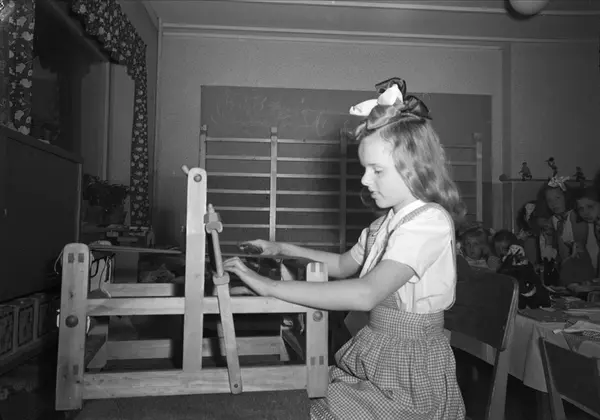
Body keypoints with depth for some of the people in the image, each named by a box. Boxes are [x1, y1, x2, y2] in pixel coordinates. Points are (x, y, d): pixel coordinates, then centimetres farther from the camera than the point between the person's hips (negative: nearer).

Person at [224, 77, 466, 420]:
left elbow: (367, 294, -32)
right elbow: (344, 265, 22)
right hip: (372, 353, 7)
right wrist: (283, 249, 10)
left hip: (410, 367, -7)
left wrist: (271, 286, -29)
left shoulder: (430, 221, -21)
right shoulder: (389, 221, 8)